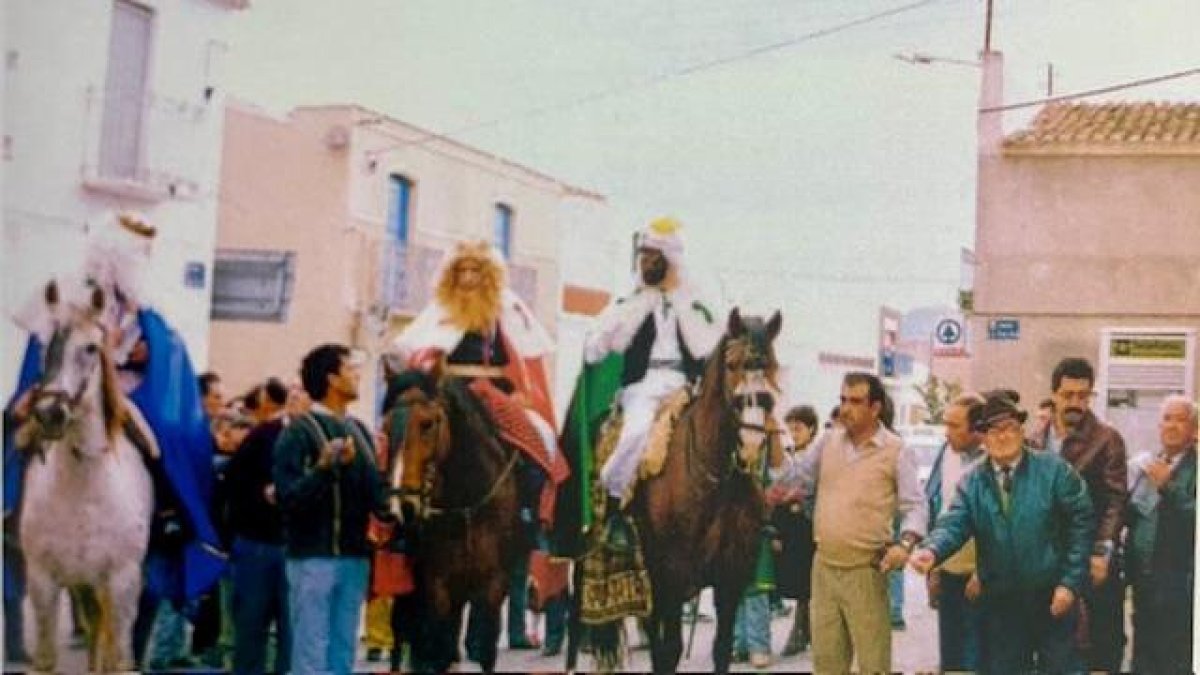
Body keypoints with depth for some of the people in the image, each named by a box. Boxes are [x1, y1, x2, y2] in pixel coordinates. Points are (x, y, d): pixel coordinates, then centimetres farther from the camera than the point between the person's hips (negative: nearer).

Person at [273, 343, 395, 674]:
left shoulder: (359, 431, 13)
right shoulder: (299, 432, -7)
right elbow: (287, 496, -14)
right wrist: (323, 467, -27)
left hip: (354, 557, 6)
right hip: (313, 556, -6)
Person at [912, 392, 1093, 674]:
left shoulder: (1054, 469, -4)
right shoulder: (971, 481, 4)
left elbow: (1080, 525, -5)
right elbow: (954, 524, -9)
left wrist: (1070, 583, -10)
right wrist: (932, 550, -31)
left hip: (1052, 598, -2)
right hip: (999, 602, 2)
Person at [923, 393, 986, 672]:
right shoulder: (946, 453, 7)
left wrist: (983, 574, -12)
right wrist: (933, 567, 12)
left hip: (979, 579, -6)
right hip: (947, 574, 6)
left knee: (975, 660, 1)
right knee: (950, 658, 13)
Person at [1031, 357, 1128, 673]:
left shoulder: (1107, 439, -5)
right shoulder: (1039, 441, 10)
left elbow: (1116, 500, -10)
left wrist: (1102, 552, -21)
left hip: (1090, 559, -4)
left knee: (1100, 648, -1)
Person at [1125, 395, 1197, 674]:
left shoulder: (1195, 468, -8)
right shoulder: (1145, 465, 12)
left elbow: (1195, 519, -20)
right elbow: (1129, 514, 14)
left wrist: (1167, 486, -23)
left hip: (1179, 586, -6)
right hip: (1143, 580, 6)